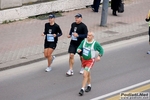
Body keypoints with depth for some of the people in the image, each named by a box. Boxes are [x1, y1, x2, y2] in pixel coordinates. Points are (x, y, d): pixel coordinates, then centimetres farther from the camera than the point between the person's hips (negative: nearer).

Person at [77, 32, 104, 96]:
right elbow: (79, 48, 0)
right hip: (84, 59, 5)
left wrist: (99, 56, -20)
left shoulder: (95, 44, -15)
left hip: (90, 61, -5)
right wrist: (79, 50, -24)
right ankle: (89, 86, 41)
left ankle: (82, 89, -10)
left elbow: (101, 50, -4)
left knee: (85, 75, -16)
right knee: (88, 74, 22)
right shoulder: (84, 41, -5)